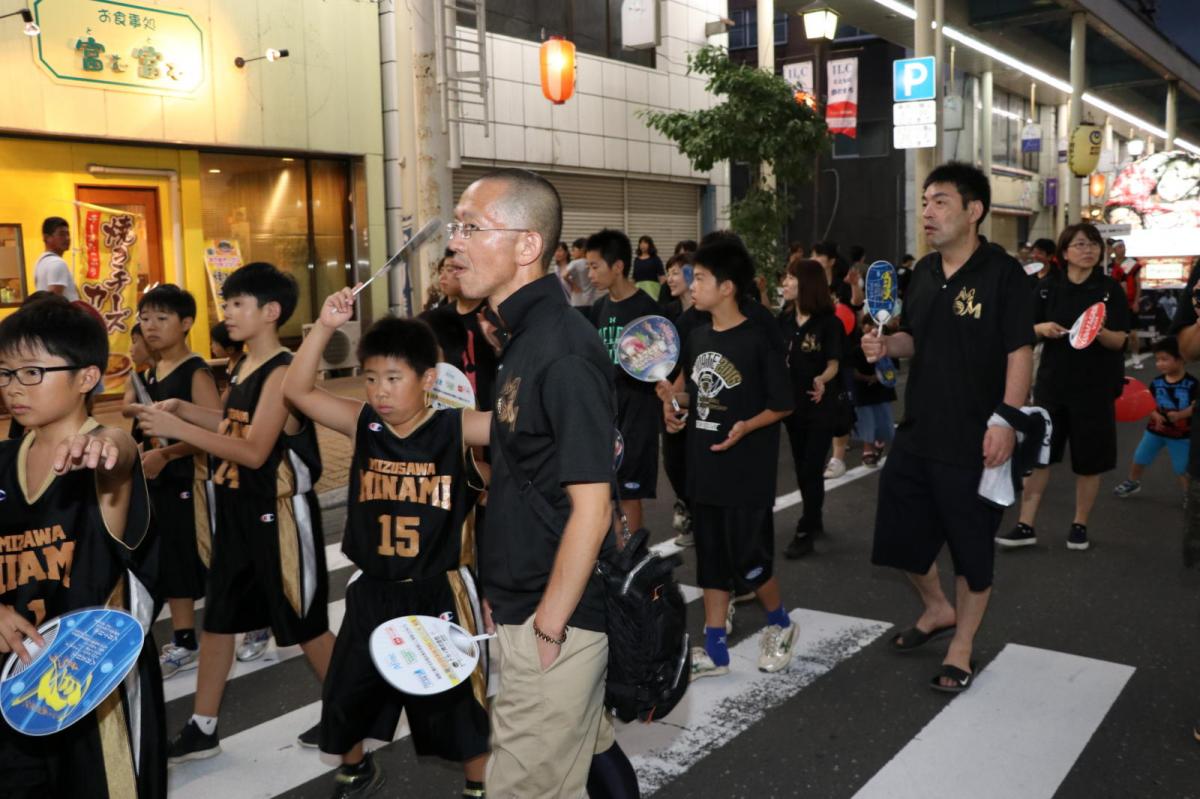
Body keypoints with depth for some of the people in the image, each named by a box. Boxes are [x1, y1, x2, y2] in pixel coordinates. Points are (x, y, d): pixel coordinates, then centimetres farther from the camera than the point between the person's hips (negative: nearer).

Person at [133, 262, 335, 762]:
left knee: (304, 623, 5)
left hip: (279, 514, -9)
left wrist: (178, 429, -25)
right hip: (238, 512, 9)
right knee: (218, 617, 14)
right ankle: (202, 729, 26)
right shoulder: (245, 366, 8)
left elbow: (254, 450, -24)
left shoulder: (281, 371, -19)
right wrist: (181, 410, 7)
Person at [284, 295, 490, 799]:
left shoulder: (457, 428, -12)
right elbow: (296, 390, -6)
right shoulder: (362, 425, -3)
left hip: (439, 592, -3)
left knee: (457, 701, 11)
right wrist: (324, 327, -16)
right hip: (373, 592, 4)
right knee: (347, 695, 18)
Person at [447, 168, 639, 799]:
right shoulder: (526, 337, 8)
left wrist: (547, 628, -16)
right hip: (525, 603, 9)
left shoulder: (562, 354, -22)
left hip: (554, 618, -9)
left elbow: (591, 509, -23)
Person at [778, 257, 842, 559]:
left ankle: (805, 532, 6)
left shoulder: (829, 322, -13)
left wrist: (822, 380, -32)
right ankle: (815, 520, 32)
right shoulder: (784, 320, 1)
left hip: (821, 405, -6)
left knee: (812, 469, -3)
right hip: (792, 402, 6)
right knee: (801, 468, 15)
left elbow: (833, 364, -14)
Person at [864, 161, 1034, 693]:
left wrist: (1005, 419, -23)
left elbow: (1020, 352, -16)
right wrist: (887, 345, -3)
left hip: (972, 439, -7)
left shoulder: (1002, 274, -12)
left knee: (971, 549, 8)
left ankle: (961, 648, 26)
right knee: (900, 535, 16)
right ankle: (936, 609, 42)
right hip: (917, 431, 7)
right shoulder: (924, 272, 8)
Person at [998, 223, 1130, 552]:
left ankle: (1080, 525, 23)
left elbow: (1119, 341, -8)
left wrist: (1100, 332, -29)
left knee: (1088, 460, 7)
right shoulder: (1048, 287, 2)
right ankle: (1026, 526, 8)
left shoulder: (1110, 289, -4)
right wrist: (1043, 328, -16)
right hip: (1052, 381, 2)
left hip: (1094, 385, -2)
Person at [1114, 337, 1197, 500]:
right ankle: (1133, 483, 38)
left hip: (1181, 434, -4)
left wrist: (1179, 415, -33)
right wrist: (1156, 416, -23)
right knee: (1139, 459, 14)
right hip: (1155, 430, 4)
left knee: (1182, 469, -1)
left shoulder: (1192, 384, -15)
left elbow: (1196, 407, -19)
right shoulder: (1156, 383, -5)